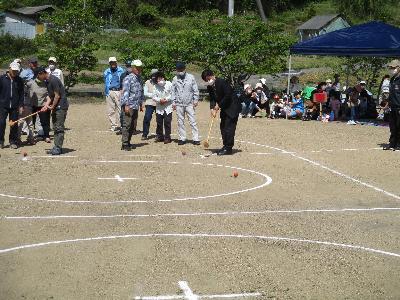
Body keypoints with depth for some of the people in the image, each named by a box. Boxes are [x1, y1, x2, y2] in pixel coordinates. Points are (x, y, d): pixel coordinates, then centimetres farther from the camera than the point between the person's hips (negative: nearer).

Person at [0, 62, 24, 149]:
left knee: (14, 124, 4)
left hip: (14, 106, 2)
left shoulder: (19, 80, 5)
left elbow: (21, 94, 8)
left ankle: (13, 142, 14)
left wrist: (21, 105, 2)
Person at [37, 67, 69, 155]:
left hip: (61, 106, -10)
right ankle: (56, 147, 15)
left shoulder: (53, 80, -18)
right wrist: (46, 105, 1)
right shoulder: (47, 81, 12)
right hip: (55, 107, 10)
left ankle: (58, 148, -4)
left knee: (59, 128, -7)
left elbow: (57, 96, -18)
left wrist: (52, 107, -9)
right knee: (55, 128, 11)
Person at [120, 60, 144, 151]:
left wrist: (141, 104, 23)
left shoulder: (139, 79, 15)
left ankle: (128, 143, 18)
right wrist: (126, 105, -22)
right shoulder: (128, 78, -10)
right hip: (129, 106, -8)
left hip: (136, 106, 8)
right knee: (127, 125, -8)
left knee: (132, 126, 10)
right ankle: (125, 144, -5)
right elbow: (125, 92, -16)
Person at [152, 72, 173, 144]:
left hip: (168, 107, -3)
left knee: (167, 122, -6)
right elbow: (154, 97, 2)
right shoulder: (156, 86, 3)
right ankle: (160, 137, 19)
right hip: (159, 107, 3)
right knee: (159, 122, 7)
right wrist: (160, 100, -15)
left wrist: (166, 99, -14)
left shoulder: (169, 84, -5)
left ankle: (167, 137, 0)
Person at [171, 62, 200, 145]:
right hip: (179, 104, 2)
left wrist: (195, 100, -2)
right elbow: (173, 91, 10)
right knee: (180, 122, 6)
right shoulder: (175, 79, 6)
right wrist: (173, 102, 4)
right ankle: (182, 138, 13)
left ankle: (196, 139, -4)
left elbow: (195, 90, 4)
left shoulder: (191, 77, 1)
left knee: (193, 121, -5)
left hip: (189, 103, -2)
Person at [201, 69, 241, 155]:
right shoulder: (209, 87, 3)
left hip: (232, 106, -9)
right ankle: (226, 146, 17)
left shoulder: (222, 82, -20)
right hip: (224, 108, 9)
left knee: (229, 127, -11)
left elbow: (228, 96, -22)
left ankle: (228, 148, -9)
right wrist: (212, 108, -16)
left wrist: (219, 105, -19)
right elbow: (212, 99, 2)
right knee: (223, 126, 9)